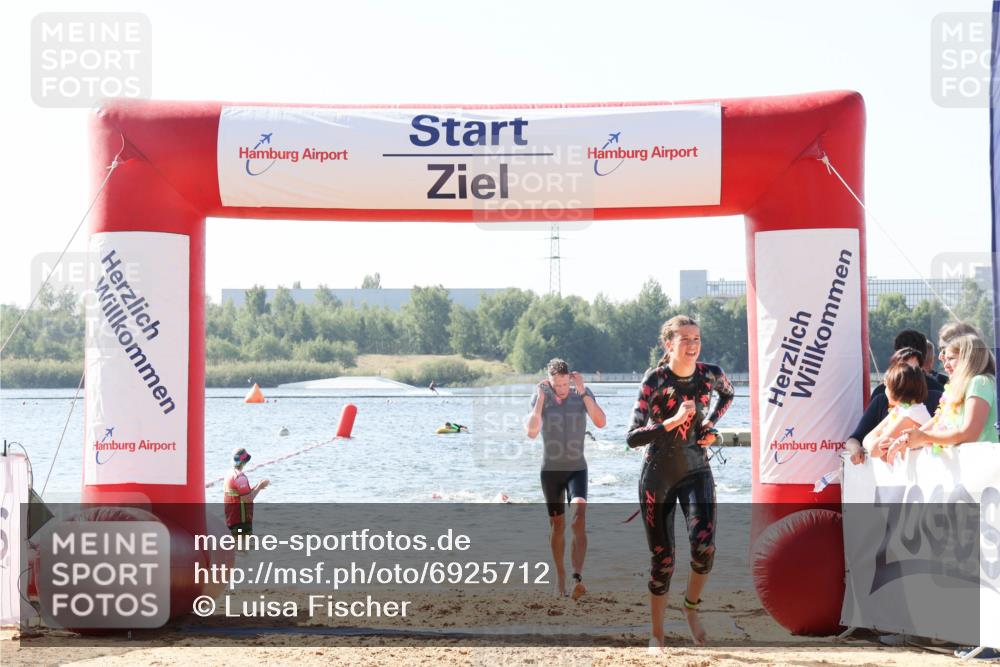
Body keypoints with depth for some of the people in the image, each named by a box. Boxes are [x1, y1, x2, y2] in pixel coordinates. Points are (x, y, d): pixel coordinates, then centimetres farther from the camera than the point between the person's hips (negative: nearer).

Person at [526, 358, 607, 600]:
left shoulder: (583, 394, -6)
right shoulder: (539, 396, -6)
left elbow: (601, 422, -19)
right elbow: (531, 432, -15)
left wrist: (583, 392, -24)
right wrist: (540, 399, -21)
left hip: (577, 468, -1)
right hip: (550, 470, 1)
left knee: (579, 517, -22)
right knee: (557, 524, 10)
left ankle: (577, 578, -31)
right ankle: (560, 574, 28)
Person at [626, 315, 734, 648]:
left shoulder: (710, 374, -3)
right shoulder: (654, 379, -13)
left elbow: (727, 394, 23)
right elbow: (633, 437, -17)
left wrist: (710, 424, 7)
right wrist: (672, 422, -27)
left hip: (696, 471, 2)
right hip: (657, 476, -2)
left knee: (704, 545, -19)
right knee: (662, 558, 2)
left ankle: (691, 607, 10)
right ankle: (657, 636, 18)